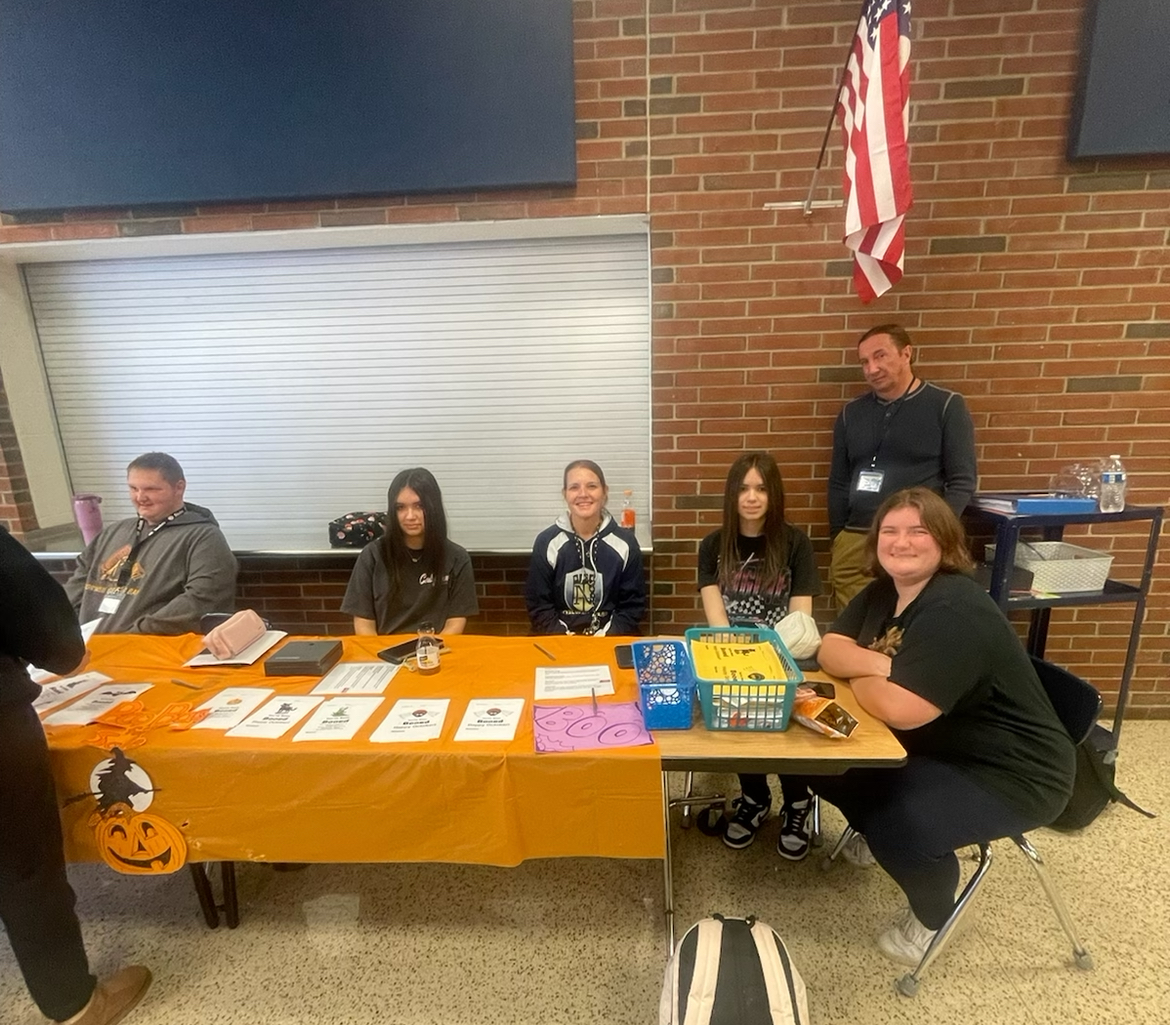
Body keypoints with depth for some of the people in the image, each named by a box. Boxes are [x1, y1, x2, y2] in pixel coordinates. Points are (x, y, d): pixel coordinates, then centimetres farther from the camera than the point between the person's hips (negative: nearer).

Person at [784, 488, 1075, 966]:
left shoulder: (955, 611, -30)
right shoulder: (884, 592, -1)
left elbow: (900, 708, -35)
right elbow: (831, 649, -4)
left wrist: (859, 673, -15)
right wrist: (881, 665, -23)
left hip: (1011, 773, -8)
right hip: (936, 747, 8)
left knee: (901, 826, -27)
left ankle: (933, 919, 6)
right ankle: (872, 832, 27)